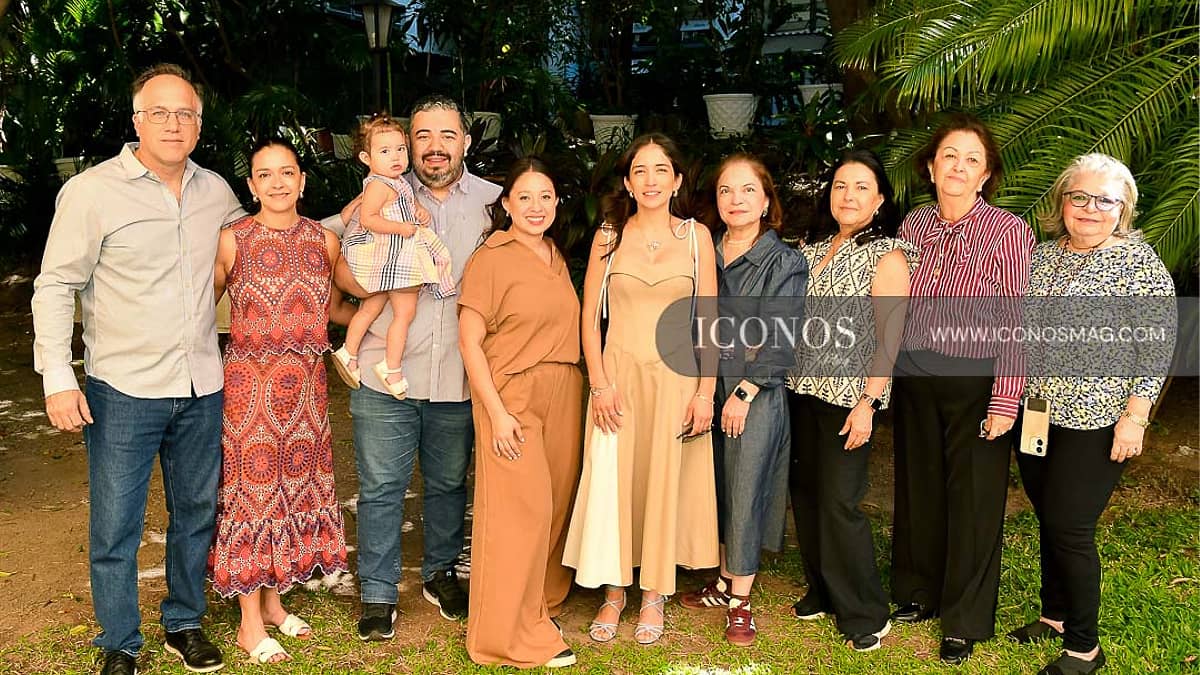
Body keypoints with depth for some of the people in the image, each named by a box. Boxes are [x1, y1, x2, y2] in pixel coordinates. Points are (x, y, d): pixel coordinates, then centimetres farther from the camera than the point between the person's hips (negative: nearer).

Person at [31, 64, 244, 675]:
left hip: (202, 390, 5)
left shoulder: (216, 190, 6)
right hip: (123, 392, -4)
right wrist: (58, 377, -12)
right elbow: (55, 287, -6)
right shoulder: (91, 191, -7)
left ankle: (185, 624, 34)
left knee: (196, 514, 15)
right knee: (115, 527, 4)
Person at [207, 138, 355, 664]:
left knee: (294, 481, 11)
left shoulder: (324, 240, 5)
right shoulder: (232, 240, -6)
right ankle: (250, 624, 14)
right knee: (253, 483, 1)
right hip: (249, 379, -4)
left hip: (305, 380, 4)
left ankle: (273, 600, 29)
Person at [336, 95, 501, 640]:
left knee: (449, 483, 16)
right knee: (380, 487, 4)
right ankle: (378, 594, 20)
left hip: (459, 376, 1)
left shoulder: (493, 201, 4)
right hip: (386, 375, -1)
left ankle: (440, 573, 36)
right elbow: (344, 272, 5)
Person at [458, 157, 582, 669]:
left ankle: (543, 599, 29)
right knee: (522, 509, -5)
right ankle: (515, 633, 7)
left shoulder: (557, 258, 12)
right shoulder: (490, 260, -8)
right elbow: (469, 342, -10)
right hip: (512, 396, -7)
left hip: (563, 395, 7)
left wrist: (586, 391, 11)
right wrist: (496, 412, -16)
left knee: (556, 502, 11)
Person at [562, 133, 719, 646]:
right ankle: (614, 591, 16)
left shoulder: (696, 236, 3)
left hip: (677, 376, 0)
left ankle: (653, 595, 20)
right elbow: (589, 316, 3)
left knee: (666, 482, 5)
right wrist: (600, 384, -7)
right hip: (618, 373, 0)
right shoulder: (608, 236, 3)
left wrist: (705, 391, -5)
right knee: (610, 481, 0)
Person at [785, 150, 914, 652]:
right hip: (801, 389, 6)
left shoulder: (886, 256, -7)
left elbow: (890, 338, -11)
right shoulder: (811, 245, 11)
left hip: (848, 397, -6)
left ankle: (864, 614, 12)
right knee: (806, 493, 11)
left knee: (838, 502, -4)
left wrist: (867, 403, -17)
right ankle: (823, 591, 29)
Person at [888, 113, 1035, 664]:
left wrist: (1005, 401, -14)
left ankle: (965, 620, 24)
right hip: (914, 380, 5)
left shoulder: (1007, 231, -11)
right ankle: (919, 591, 36)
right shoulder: (913, 225, 3)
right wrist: (890, 372, 6)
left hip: (976, 384, -4)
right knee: (918, 487, 16)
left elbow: (1017, 323, -11)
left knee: (973, 500, 7)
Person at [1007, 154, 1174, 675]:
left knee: (1069, 529, -2)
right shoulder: (1040, 256, 9)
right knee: (1048, 521, 15)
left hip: (1094, 422, -5)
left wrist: (1135, 417, -15)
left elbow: (1157, 348, -10)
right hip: (1035, 415, 5)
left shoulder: (1139, 261, -7)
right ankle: (1055, 616, 33)